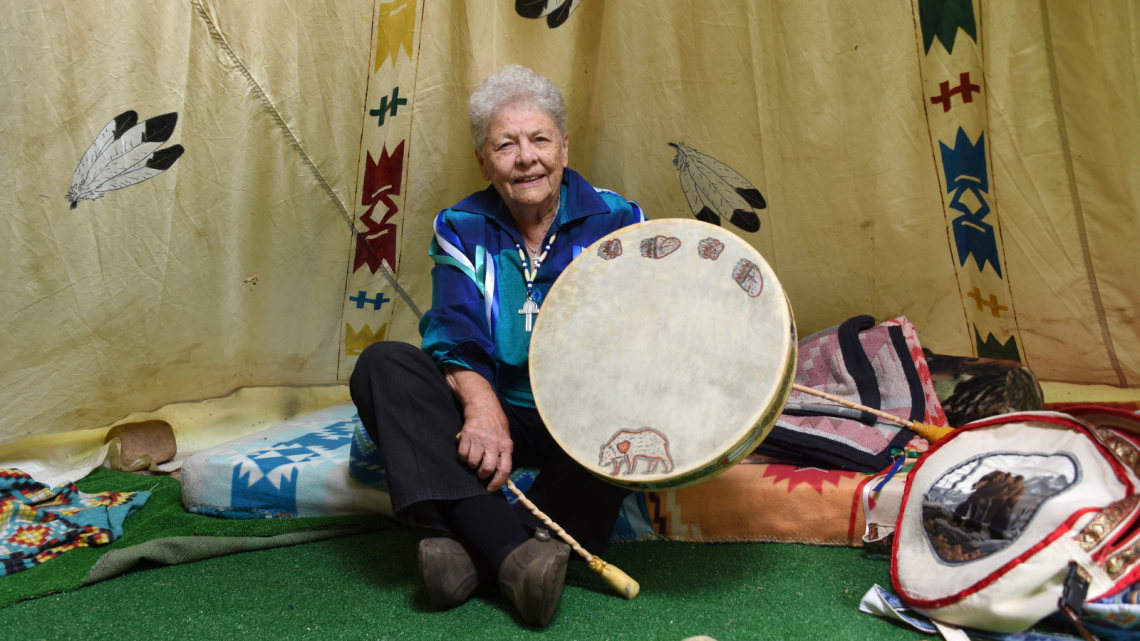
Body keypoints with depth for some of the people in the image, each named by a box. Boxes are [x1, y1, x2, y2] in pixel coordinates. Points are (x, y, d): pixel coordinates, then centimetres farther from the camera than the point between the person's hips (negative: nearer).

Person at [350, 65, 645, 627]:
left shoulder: (616, 220, 1)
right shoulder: (462, 229, 3)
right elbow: (455, 336, -11)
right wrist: (482, 407, -32)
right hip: (494, 411, 2)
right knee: (382, 365, -22)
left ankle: (479, 553, -35)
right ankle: (511, 549, -40)